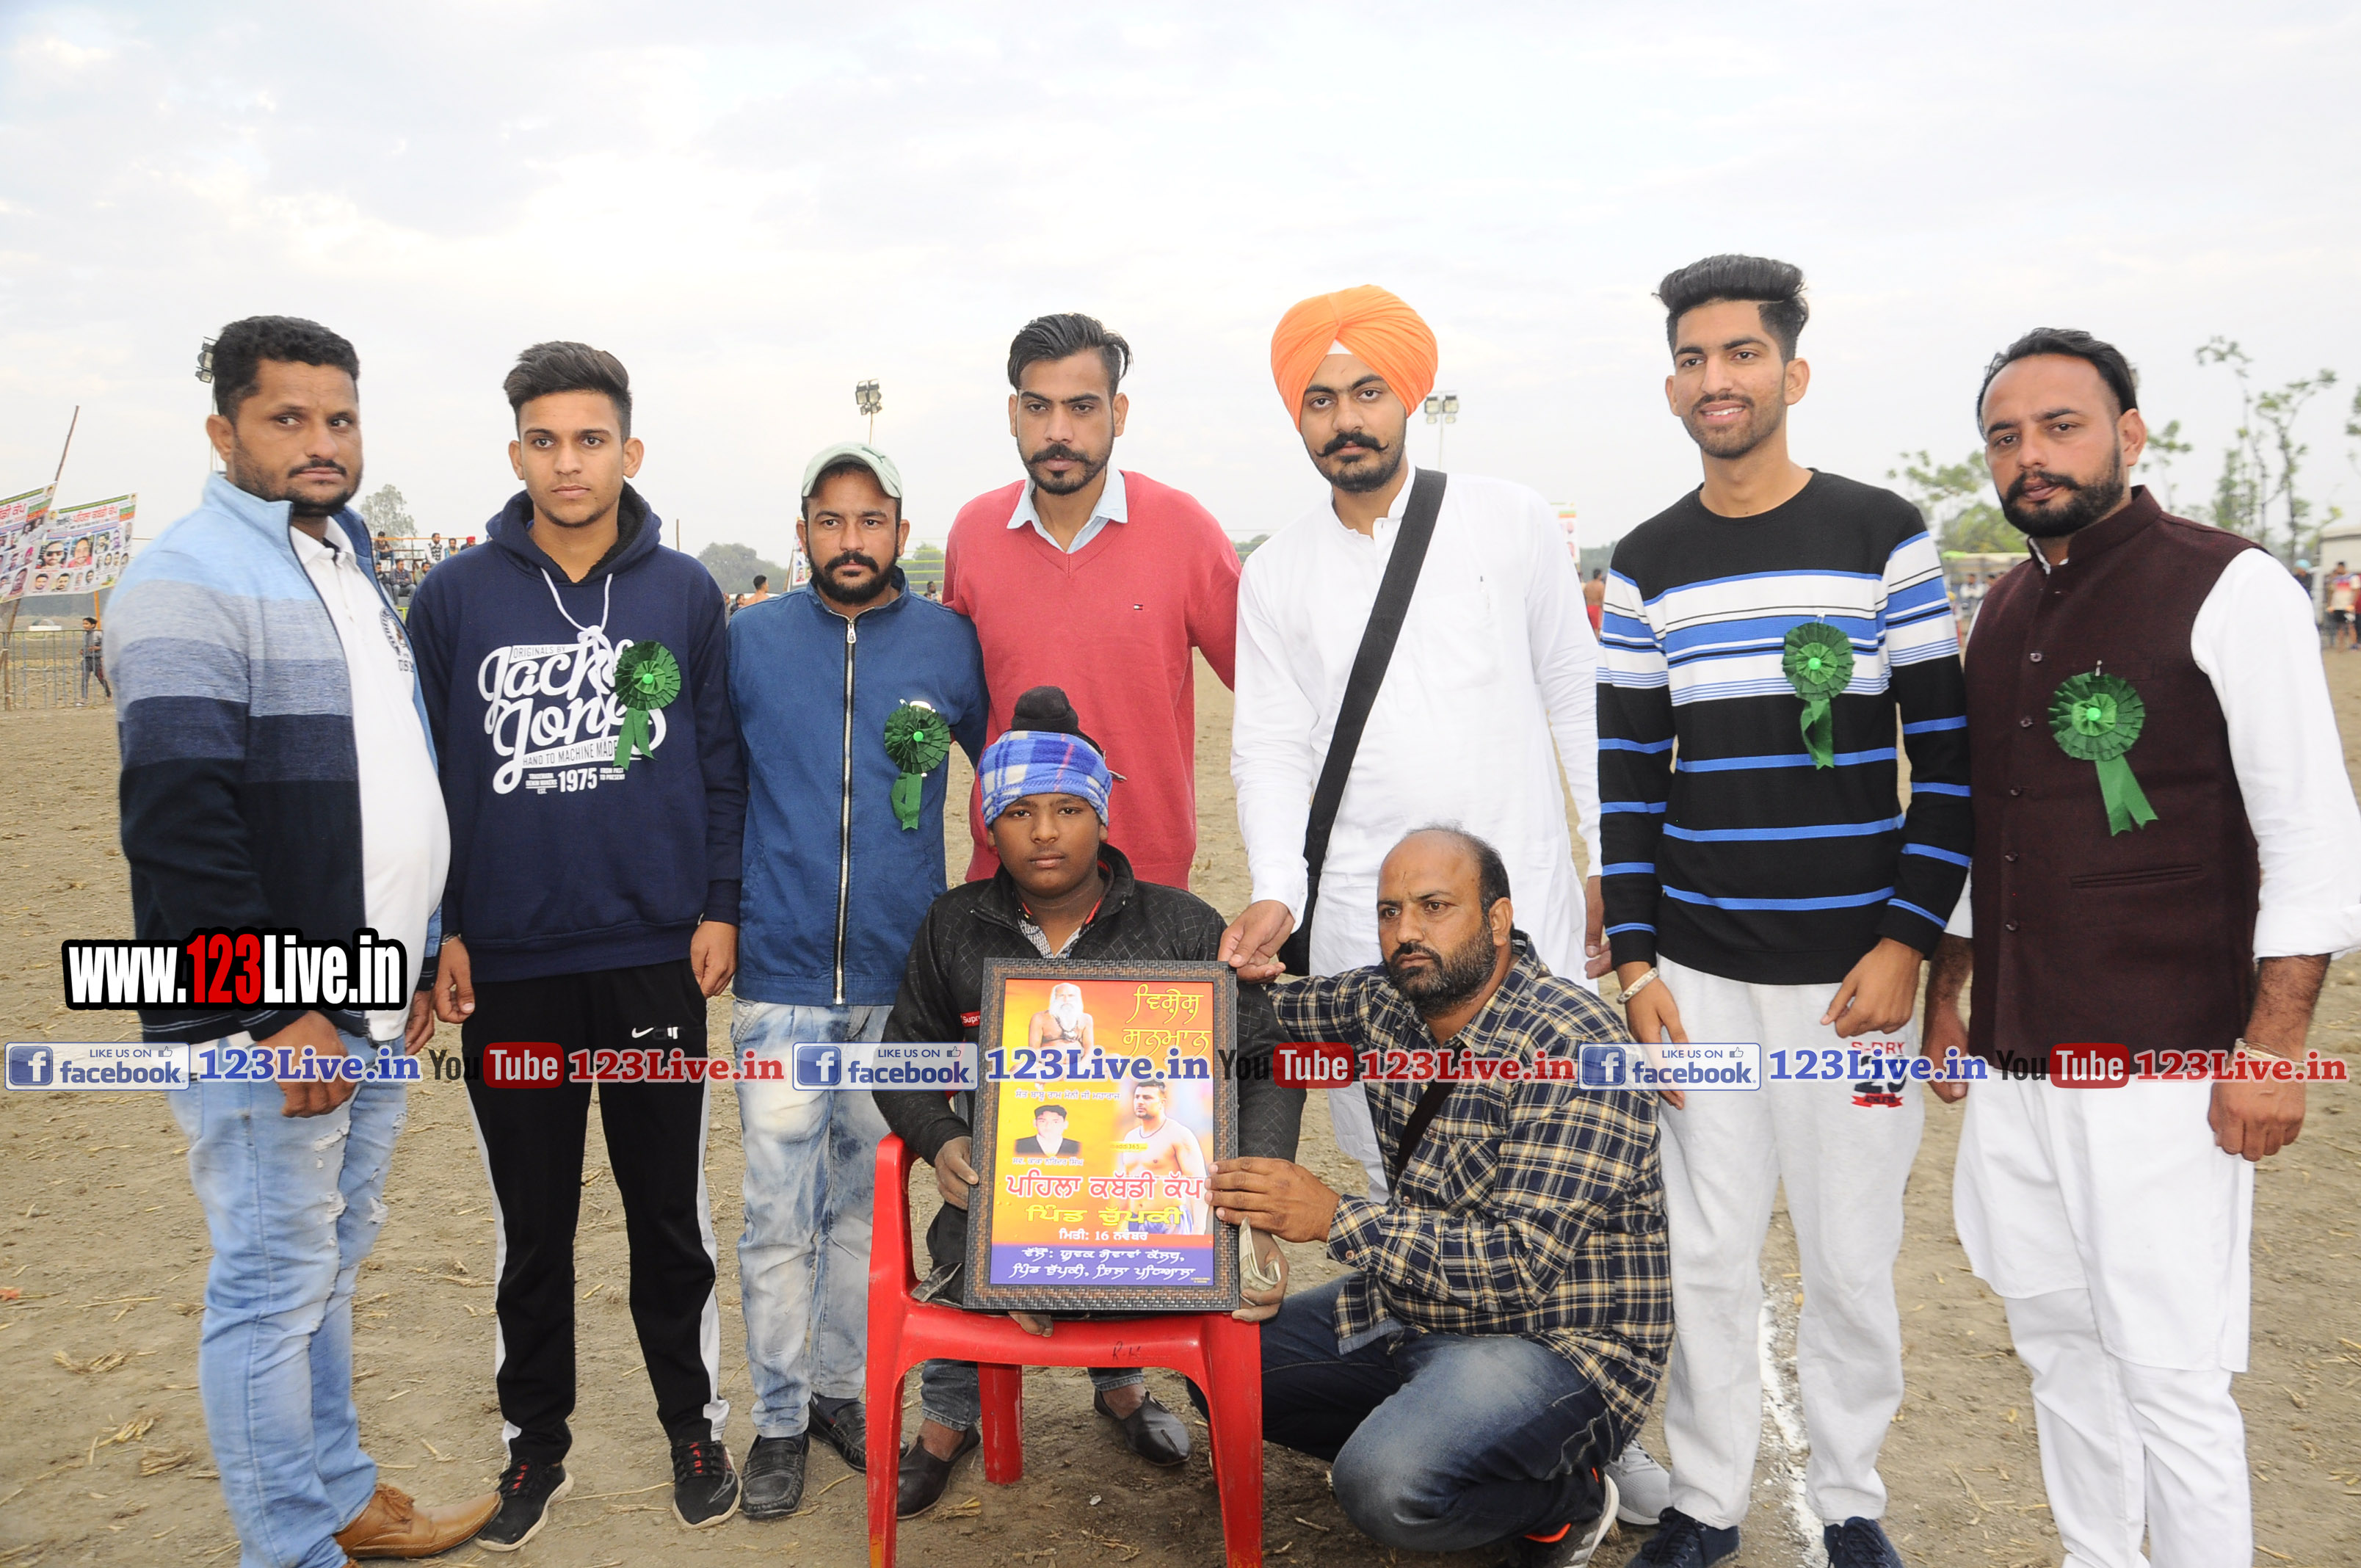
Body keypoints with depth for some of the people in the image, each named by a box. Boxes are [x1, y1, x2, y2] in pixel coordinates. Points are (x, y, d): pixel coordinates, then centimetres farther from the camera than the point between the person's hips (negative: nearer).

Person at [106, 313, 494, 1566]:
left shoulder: (350, 568, 16)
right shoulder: (191, 580, -12)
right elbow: (179, 820, -20)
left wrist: (418, 956, 19)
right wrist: (275, 1008, -20)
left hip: (370, 1011, 8)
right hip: (261, 1025, -8)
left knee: (327, 1265, 19)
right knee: (273, 1284, 2)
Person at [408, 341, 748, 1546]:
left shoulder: (685, 593, 2)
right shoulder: (455, 596, 1)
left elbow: (719, 762, 4)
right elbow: (422, 770, 3)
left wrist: (719, 907, -2)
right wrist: (439, 929, -1)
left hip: (657, 957, 0)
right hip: (507, 965, 0)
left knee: (670, 1214, 11)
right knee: (531, 1225, 13)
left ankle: (694, 1425, 28)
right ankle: (534, 1440, 30)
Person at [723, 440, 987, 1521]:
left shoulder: (949, 644, 2)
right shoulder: (749, 638, 2)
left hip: (900, 981, 1)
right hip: (779, 977, -1)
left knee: (868, 1201, 12)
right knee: (778, 1215, 2)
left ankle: (841, 1388, 30)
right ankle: (780, 1419, 19)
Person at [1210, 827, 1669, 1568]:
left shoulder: (1575, 1049, -24)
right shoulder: (1387, 1001, -2)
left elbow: (1521, 1263, -30)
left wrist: (1334, 1217, -33)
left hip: (1553, 1338, -8)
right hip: (1417, 1305, 8)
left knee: (1386, 1487, -30)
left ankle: (1569, 1500, 0)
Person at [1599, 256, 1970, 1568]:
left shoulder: (1885, 537, -1)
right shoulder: (1647, 564, 6)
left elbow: (1948, 755, 0)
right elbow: (1630, 772, 7)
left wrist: (1908, 941, -7)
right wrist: (1635, 962, 1)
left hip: (1853, 973, -2)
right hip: (1699, 976, 2)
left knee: (1854, 1258, 7)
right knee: (1706, 1253, 8)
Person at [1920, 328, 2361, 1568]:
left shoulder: (2230, 590, -7)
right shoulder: (2005, 610, 12)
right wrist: (1945, 991, 17)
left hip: (2162, 1069, -6)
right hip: (2013, 1058, 6)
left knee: (2169, 1377, -2)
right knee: (2054, 1338, 16)